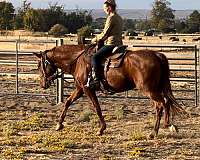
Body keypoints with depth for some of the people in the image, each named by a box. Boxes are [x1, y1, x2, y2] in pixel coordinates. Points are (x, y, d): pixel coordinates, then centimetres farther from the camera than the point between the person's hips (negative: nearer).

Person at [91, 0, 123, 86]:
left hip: (111, 43, -11)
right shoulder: (119, 18, 17)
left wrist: (96, 39, 2)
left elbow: (105, 34, -13)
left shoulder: (111, 18, -13)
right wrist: (99, 38, 22)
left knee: (95, 57, -18)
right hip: (118, 43, 11)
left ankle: (96, 79, -26)